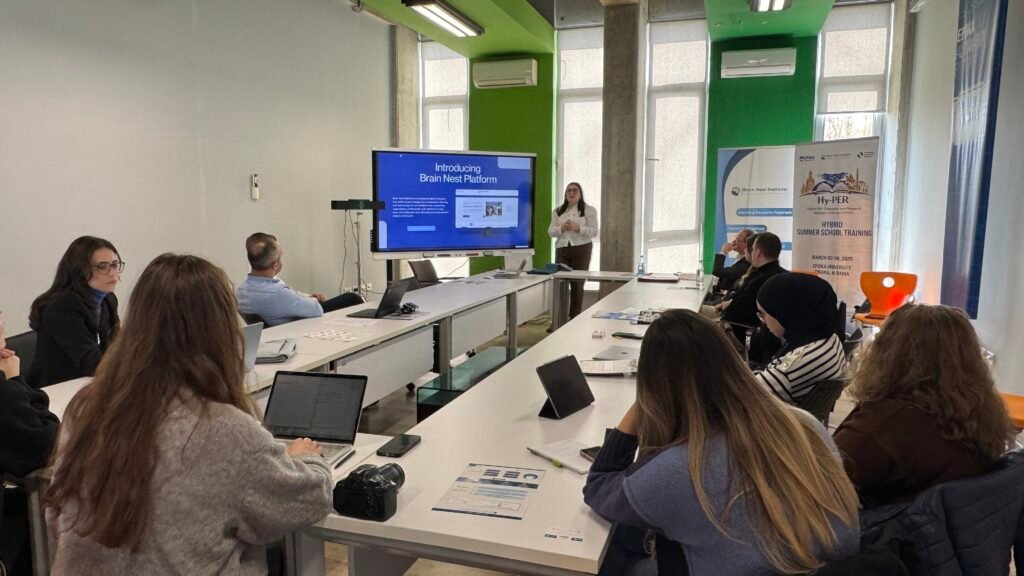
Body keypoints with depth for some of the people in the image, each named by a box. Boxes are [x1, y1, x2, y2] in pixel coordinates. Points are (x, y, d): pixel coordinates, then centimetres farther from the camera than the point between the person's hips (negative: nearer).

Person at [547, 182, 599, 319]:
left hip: (581, 249, -3)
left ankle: (575, 319, 8)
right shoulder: (558, 211, 13)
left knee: (577, 284, 0)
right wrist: (562, 228, -14)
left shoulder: (589, 210, 2)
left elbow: (594, 231, -5)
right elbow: (551, 231, 6)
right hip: (561, 249, 3)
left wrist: (577, 227, -19)